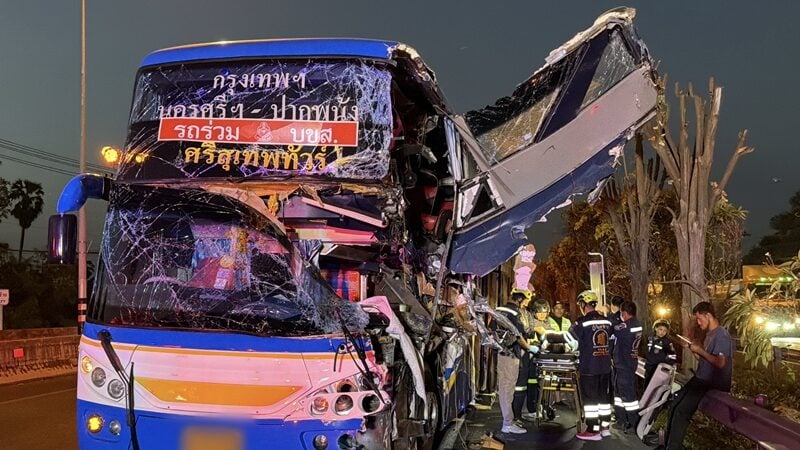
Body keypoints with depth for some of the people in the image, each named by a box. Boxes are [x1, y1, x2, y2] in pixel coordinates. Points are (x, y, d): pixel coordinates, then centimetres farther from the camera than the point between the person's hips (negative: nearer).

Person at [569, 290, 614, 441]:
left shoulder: (582, 322, -14)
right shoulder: (606, 321, 4)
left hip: (589, 367, -6)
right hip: (605, 366, 6)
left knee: (590, 398, 0)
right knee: (603, 396, 15)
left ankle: (593, 431, 2)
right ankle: (605, 427, 21)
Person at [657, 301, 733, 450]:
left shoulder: (722, 335, -16)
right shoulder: (710, 334, 16)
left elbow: (720, 363, -27)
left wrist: (700, 350, -18)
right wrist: (691, 348, 6)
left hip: (713, 384, -10)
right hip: (700, 379, 10)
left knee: (681, 411, -18)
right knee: (675, 406, 3)